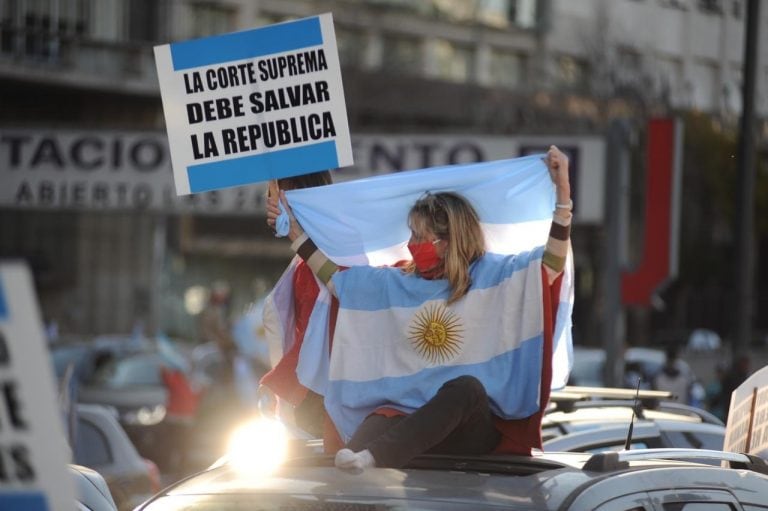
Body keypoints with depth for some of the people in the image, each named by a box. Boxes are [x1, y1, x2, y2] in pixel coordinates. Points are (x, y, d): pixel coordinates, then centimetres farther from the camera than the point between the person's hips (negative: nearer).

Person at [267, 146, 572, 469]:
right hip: (411, 414, 3)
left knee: (467, 388, -39)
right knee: (382, 419, -32)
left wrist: (563, 193, -13)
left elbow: (551, 266, -6)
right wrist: (296, 233, 28)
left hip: (473, 431, -3)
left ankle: (372, 456, -58)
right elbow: (336, 280, 28)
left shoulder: (489, 275, 7)